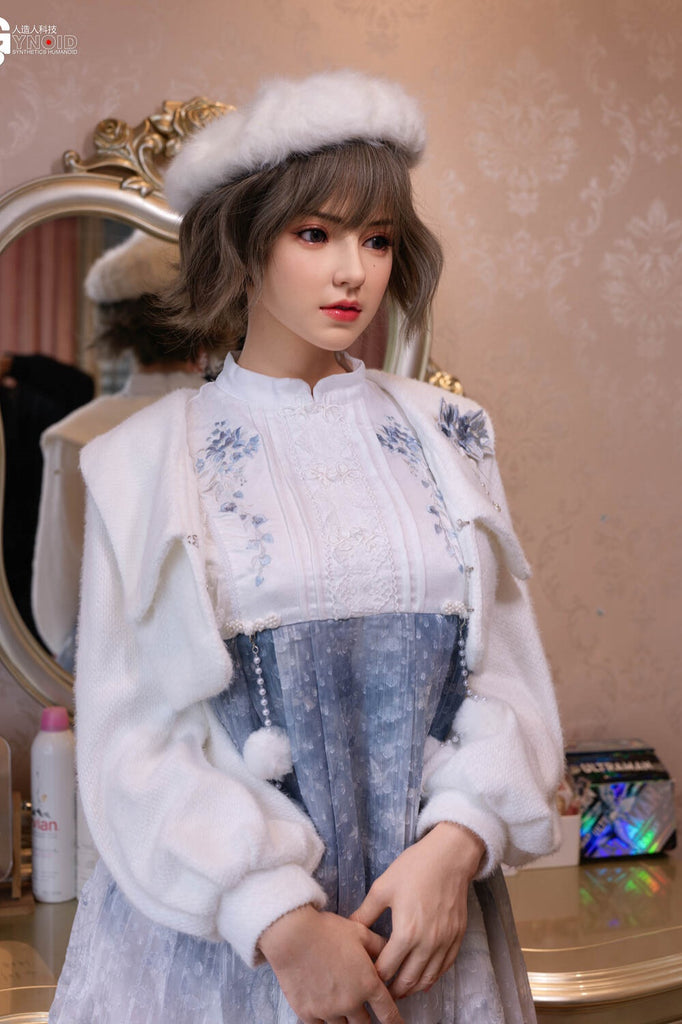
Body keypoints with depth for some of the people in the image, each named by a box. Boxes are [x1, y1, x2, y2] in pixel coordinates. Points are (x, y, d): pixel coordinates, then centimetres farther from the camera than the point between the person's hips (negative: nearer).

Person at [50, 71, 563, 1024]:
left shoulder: (447, 437, 5)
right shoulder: (143, 461, -3)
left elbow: (509, 678, 1)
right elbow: (130, 739, -7)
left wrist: (456, 841, -16)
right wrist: (280, 922, -16)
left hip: (427, 921, 3)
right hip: (212, 936, -2)